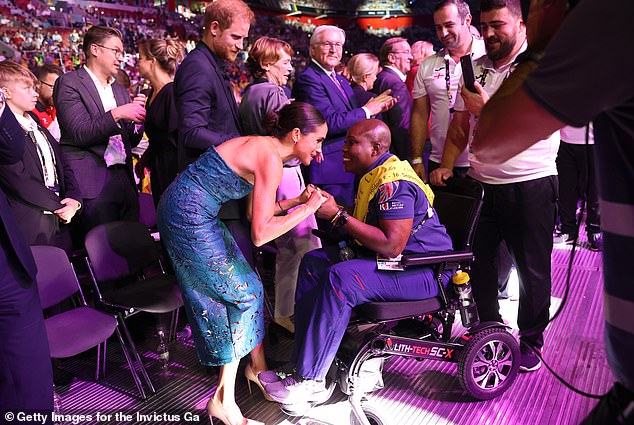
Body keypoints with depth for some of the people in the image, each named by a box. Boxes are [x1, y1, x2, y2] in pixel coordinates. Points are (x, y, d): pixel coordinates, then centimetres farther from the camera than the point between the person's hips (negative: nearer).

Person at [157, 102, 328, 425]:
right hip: (188, 215, -9)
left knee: (249, 287, 14)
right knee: (241, 296, -2)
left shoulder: (263, 148, 10)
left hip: (196, 213, 9)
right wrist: (307, 209, -16)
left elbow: (256, 212, 14)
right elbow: (260, 234, -25)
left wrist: (297, 200, 7)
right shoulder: (270, 159, -19)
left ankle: (257, 366, 29)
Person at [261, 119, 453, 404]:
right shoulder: (373, 174, 10)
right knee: (313, 263, 2)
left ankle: (310, 381, -19)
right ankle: (302, 361, -2)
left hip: (422, 270, -11)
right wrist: (332, 208, 4)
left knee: (340, 278, -31)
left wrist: (339, 216, -26)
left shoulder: (393, 184, -22)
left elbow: (392, 246, -30)